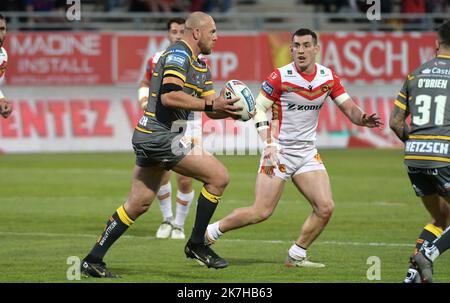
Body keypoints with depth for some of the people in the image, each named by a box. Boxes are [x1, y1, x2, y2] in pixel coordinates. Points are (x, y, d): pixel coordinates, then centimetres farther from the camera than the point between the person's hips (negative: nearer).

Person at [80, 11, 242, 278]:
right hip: (161, 136, -11)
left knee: (138, 204, 13)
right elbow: (168, 96, -25)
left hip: (148, 136, 11)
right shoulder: (178, 54, -12)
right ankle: (197, 244, -1)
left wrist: (228, 109, -1)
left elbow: (211, 109, 20)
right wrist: (210, 104, -23)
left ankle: (93, 260, 15)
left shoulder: (200, 66, 19)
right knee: (219, 176, -10)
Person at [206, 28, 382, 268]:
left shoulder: (328, 77, 1)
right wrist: (269, 143, -16)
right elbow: (258, 109, -6)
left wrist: (364, 119, -19)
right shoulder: (280, 77, -12)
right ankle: (210, 232, 8)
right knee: (262, 212, -10)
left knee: (325, 207, -7)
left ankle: (296, 256, 9)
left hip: (307, 152, 5)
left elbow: (349, 108, 3)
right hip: (279, 151, -5)